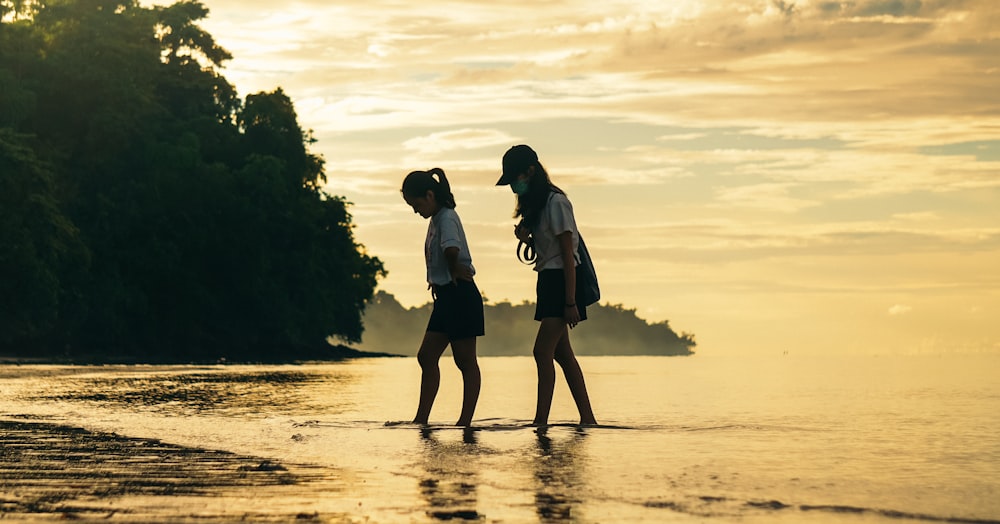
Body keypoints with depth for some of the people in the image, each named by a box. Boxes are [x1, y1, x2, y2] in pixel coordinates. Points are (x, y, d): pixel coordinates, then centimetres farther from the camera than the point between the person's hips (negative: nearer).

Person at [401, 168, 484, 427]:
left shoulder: (447, 218, -15)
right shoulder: (436, 219, 15)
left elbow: (451, 250, -33)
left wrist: (453, 270, -15)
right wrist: (437, 279, 4)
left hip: (460, 295, -10)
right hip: (445, 296, 10)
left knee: (465, 360, -3)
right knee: (426, 356, 7)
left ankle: (466, 420, 2)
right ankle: (421, 419, 9)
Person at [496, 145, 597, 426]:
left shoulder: (555, 202, -15)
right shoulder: (535, 204, 13)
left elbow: (567, 253, -17)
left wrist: (570, 302, -19)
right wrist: (526, 238, -1)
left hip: (561, 281, -10)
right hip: (548, 281, 10)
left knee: (543, 351, -13)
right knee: (562, 353, 9)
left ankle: (541, 420, -13)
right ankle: (587, 418, 12)